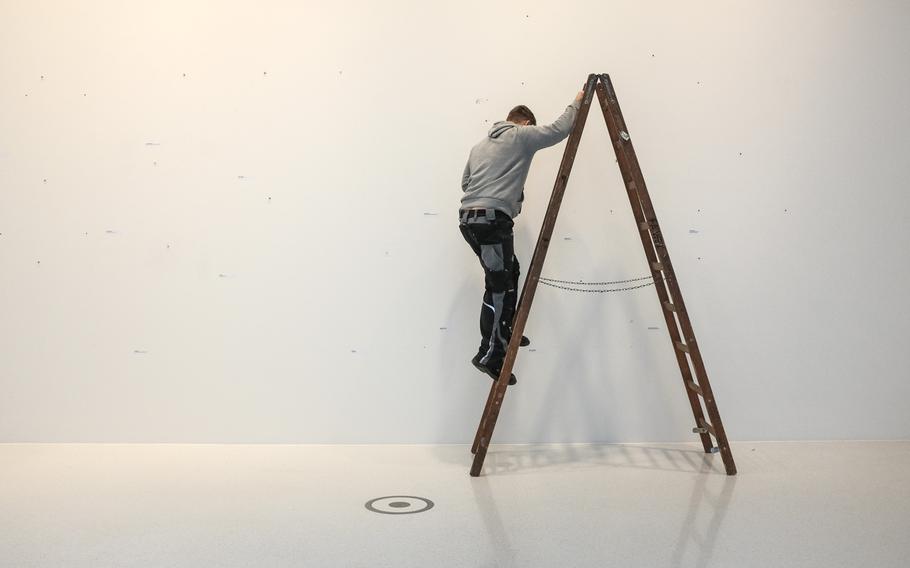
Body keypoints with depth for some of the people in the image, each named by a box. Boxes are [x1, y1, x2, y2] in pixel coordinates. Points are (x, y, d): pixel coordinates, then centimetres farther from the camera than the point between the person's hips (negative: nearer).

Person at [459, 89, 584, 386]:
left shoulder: (481, 144, 24)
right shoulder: (522, 135, 3)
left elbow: (465, 181, 26)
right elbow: (559, 130, 1)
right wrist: (576, 103, 17)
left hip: (469, 218, 9)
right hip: (492, 220, -9)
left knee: (510, 271, 23)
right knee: (499, 286, -7)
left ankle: (505, 334, 32)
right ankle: (489, 355, -7)